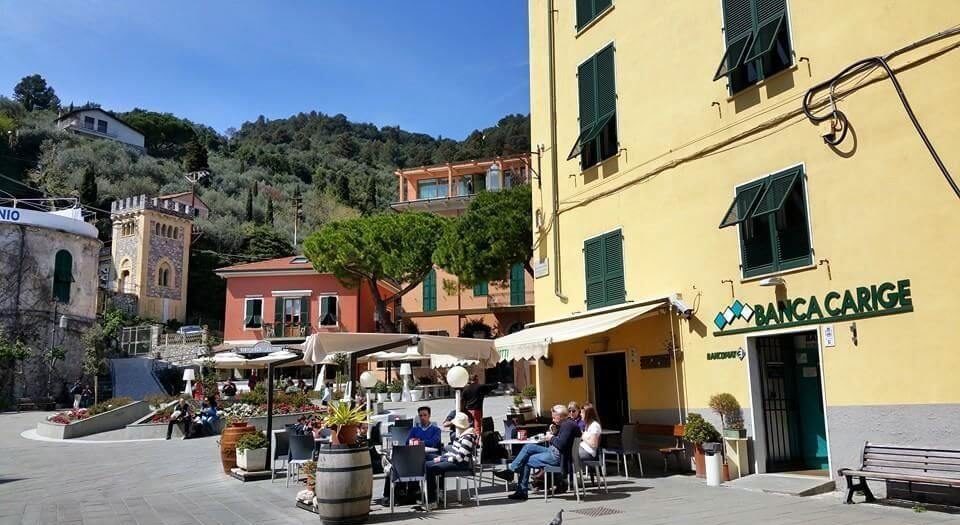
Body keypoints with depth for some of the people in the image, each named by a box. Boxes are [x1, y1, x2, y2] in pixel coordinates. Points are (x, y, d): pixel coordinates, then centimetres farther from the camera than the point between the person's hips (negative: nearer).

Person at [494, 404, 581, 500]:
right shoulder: (566, 423, 14)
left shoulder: (568, 425, -19)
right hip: (553, 452, 11)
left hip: (557, 457, -11)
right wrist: (552, 434, 3)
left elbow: (561, 444, -27)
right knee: (528, 447, 9)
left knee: (526, 461, -3)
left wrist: (551, 438, -10)